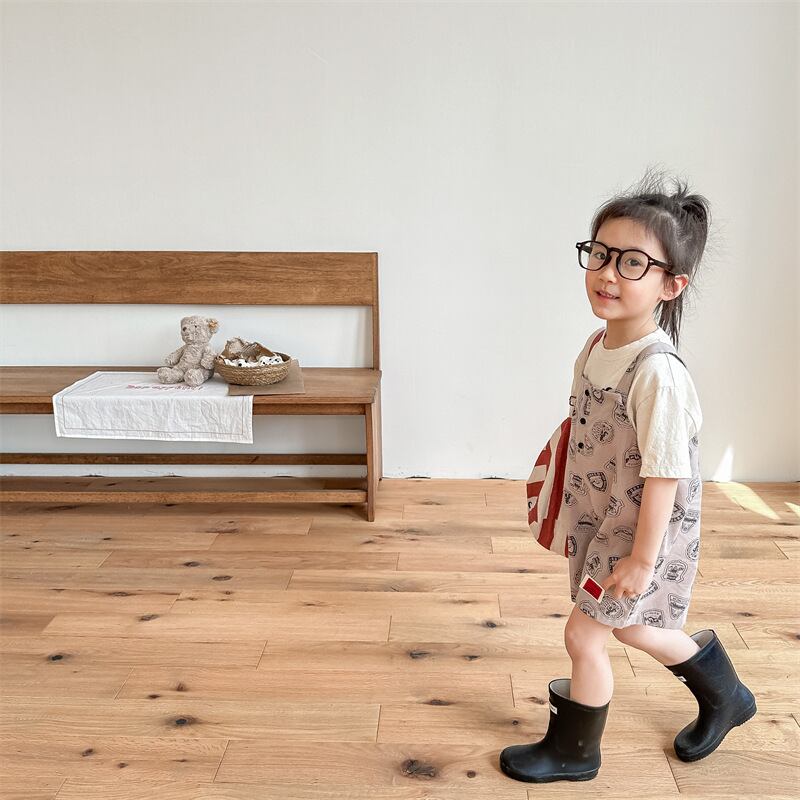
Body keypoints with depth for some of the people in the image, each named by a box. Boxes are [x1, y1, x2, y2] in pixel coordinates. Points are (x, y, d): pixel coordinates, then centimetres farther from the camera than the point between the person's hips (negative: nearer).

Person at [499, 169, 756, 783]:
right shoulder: (597, 347, -4)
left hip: (644, 528, -9)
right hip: (601, 517, 9)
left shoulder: (656, 372, -30)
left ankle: (574, 751, 32)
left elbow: (664, 474, -26)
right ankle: (725, 698, 51)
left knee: (583, 632, 4)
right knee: (630, 627, 25)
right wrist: (574, 508, 18)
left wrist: (642, 558, -19)